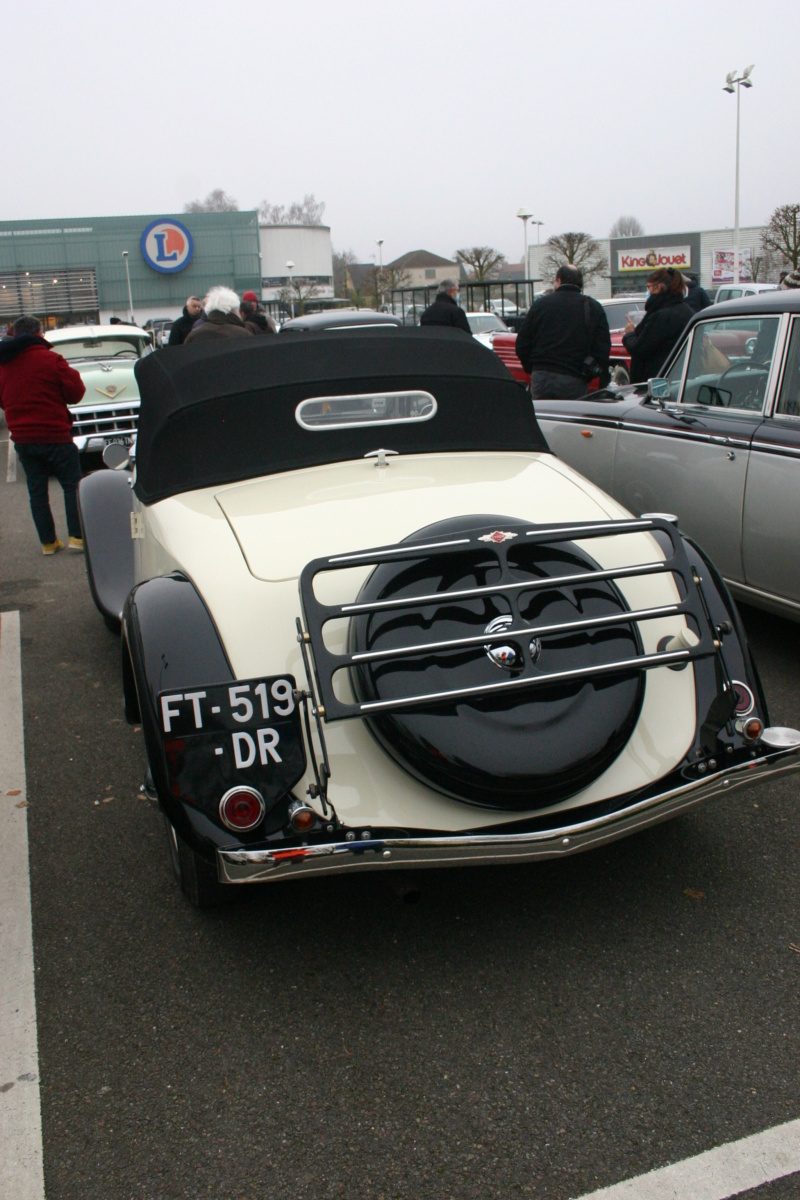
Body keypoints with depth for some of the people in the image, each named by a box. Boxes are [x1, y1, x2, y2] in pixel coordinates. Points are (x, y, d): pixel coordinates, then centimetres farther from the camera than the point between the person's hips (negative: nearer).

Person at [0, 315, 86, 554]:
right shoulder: (51, 360, -12)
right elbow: (75, 392, -9)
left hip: (22, 438, 5)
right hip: (55, 435, -5)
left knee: (37, 490, 10)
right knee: (72, 486, 5)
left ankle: (48, 541, 11)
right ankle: (76, 536, -2)